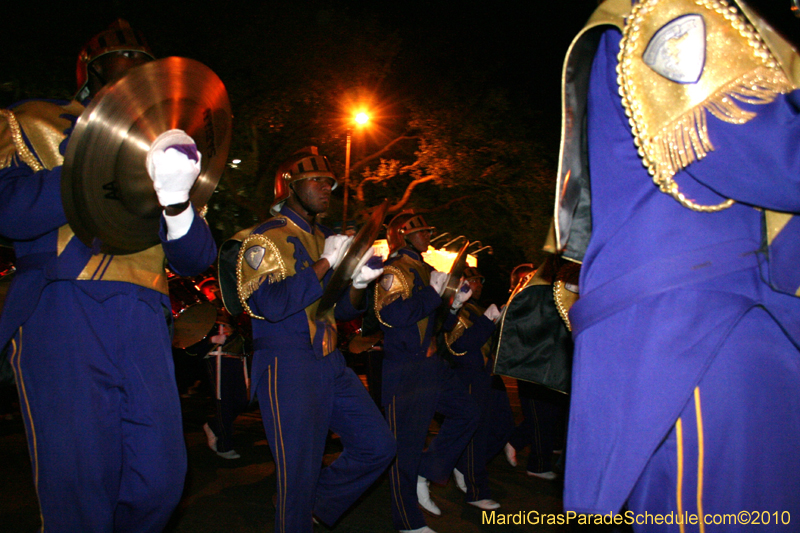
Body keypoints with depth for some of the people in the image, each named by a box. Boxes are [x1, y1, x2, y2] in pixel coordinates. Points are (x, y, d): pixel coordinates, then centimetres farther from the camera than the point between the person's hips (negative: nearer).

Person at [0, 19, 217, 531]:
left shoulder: (161, 142, 21)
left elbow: (196, 260, 13)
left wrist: (176, 199, -8)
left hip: (143, 320, 3)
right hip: (62, 313, -3)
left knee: (160, 481, 0)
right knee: (78, 482, -7)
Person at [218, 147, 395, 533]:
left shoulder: (326, 239, 16)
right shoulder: (266, 238, -7)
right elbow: (273, 304, -22)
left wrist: (359, 283, -2)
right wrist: (326, 263, -18)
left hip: (330, 364, 8)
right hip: (288, 367, -7)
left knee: (378, 446, 7)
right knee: (300, 470, -1)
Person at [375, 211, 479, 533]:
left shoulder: (423, 270, 18)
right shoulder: (393, 271, -10)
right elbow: (394, 316, -26)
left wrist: (454, 304, 10)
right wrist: (434, 292, -20)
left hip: (431, 364, 9)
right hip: (405, 370, -9)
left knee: (467, 412, 8)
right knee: (406, 443, 0)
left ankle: (423, 474, 16)